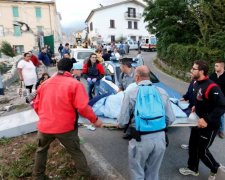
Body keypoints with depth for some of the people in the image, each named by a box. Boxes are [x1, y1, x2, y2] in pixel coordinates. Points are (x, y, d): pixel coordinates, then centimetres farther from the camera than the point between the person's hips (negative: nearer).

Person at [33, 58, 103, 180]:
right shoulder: (75, 84, -10)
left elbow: (36, 106, 12)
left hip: (44, 126, 4)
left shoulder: (44, 84, 6)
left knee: (41, 150, 29)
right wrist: (94, 120, -5)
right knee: (76, 151, 17)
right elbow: (82, 107, -19)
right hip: (65, 127, -4)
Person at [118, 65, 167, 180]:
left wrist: (121, 124, 14)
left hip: (140, 139, -3)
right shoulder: (162, 92, 0)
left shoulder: (131, 93, -10)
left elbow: (122, 122, -10)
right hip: (160, 137, 4)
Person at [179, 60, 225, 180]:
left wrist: (207, 120, -32)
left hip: (210, 125, -8)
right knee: (193, 145, 18)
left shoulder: (212, 87, -29)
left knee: (202, 151, 7)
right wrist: (196, 107, 4)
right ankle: (192, 169, 40)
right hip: (198, 121, 8)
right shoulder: (196, 83, -1)